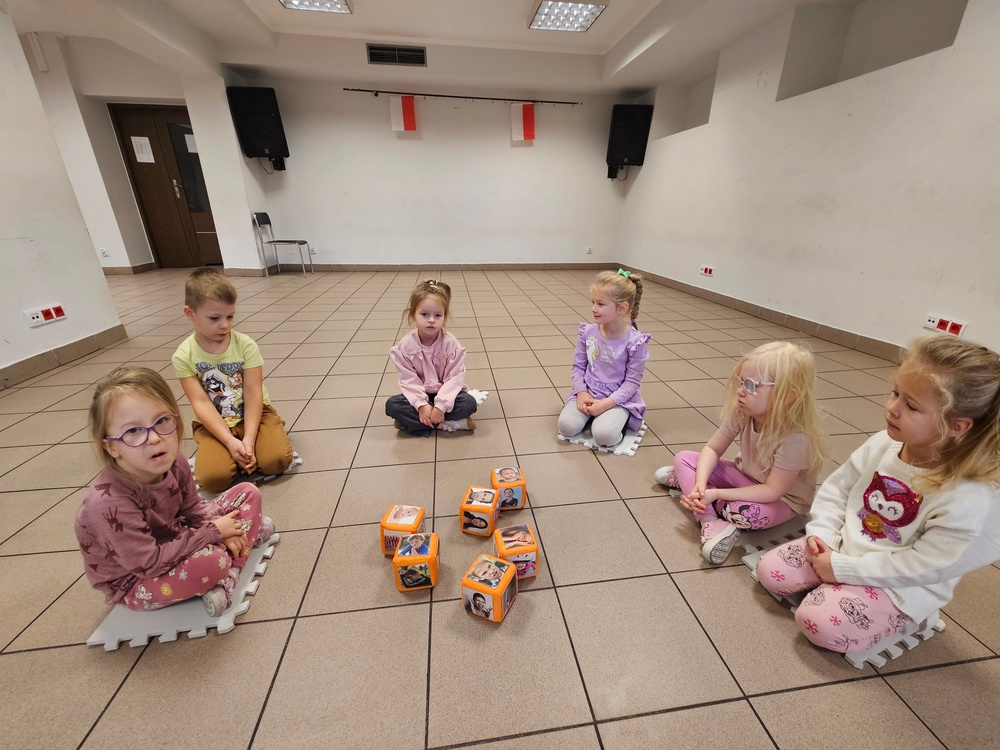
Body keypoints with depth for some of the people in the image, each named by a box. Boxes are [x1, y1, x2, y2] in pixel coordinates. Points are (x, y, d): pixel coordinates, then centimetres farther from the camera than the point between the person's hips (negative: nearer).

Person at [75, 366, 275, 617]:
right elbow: (148, 564, -27)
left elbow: (192, 508, 0)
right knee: (212, 559, -36)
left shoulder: (173, 463, -16)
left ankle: (229, 576, -9)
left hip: (173, 540, 7)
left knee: (248, 493, -1)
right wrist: (213, 533, -21)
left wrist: (221, 533, -17)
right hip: (132, 582, -7)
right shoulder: (109, 503, -34)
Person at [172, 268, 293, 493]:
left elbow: (253, 393, -14)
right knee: (212, 478, -22)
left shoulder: (245, 345, -10)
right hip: (215, 424, 1)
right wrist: (231, 442, -23)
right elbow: (201, 403, -13)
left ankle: (244, 454, 6)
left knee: (277, 460, -23)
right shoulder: (184, 356, -8)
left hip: (253, 414, 0)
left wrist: (249, 439, -22)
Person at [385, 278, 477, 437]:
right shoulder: (405, 346, -13)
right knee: (392, 405, -22)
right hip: (420, 395, 1)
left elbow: (455, 378, -19)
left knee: (469, 403, -28)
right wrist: (421, 405, -25)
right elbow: (408, 380, -13)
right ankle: (445, 424, -22)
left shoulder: (451, 344, -17)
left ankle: (412, 422, -19)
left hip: (444, 394, -1)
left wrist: (441, 406, -27)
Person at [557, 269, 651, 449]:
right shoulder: (588, 332, -5)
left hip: (618, 398, -3)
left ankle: (618, 420, 7)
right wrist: (582, 393, -12)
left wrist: (606, 404, -20)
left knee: (603, 435, -27)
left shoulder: (634, 342, -16)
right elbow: (578, 366, 3)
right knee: (566, 426, -19)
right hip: (587, 392, 3)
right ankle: (592, 416, 11)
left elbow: (632, 382, -12)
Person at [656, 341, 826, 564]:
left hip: (782, 500, -5)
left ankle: (685, 480, -13)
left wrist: (716, 493, -35)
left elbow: (772, 491, -31)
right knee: (684, 458, -10)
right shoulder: (741, 412, -20)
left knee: (746, 513, -37)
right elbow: (712, 449, -12)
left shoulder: (796, 438, -35)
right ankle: (710, 521, -15)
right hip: (744, 476, 5)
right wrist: (700, 483, -29)